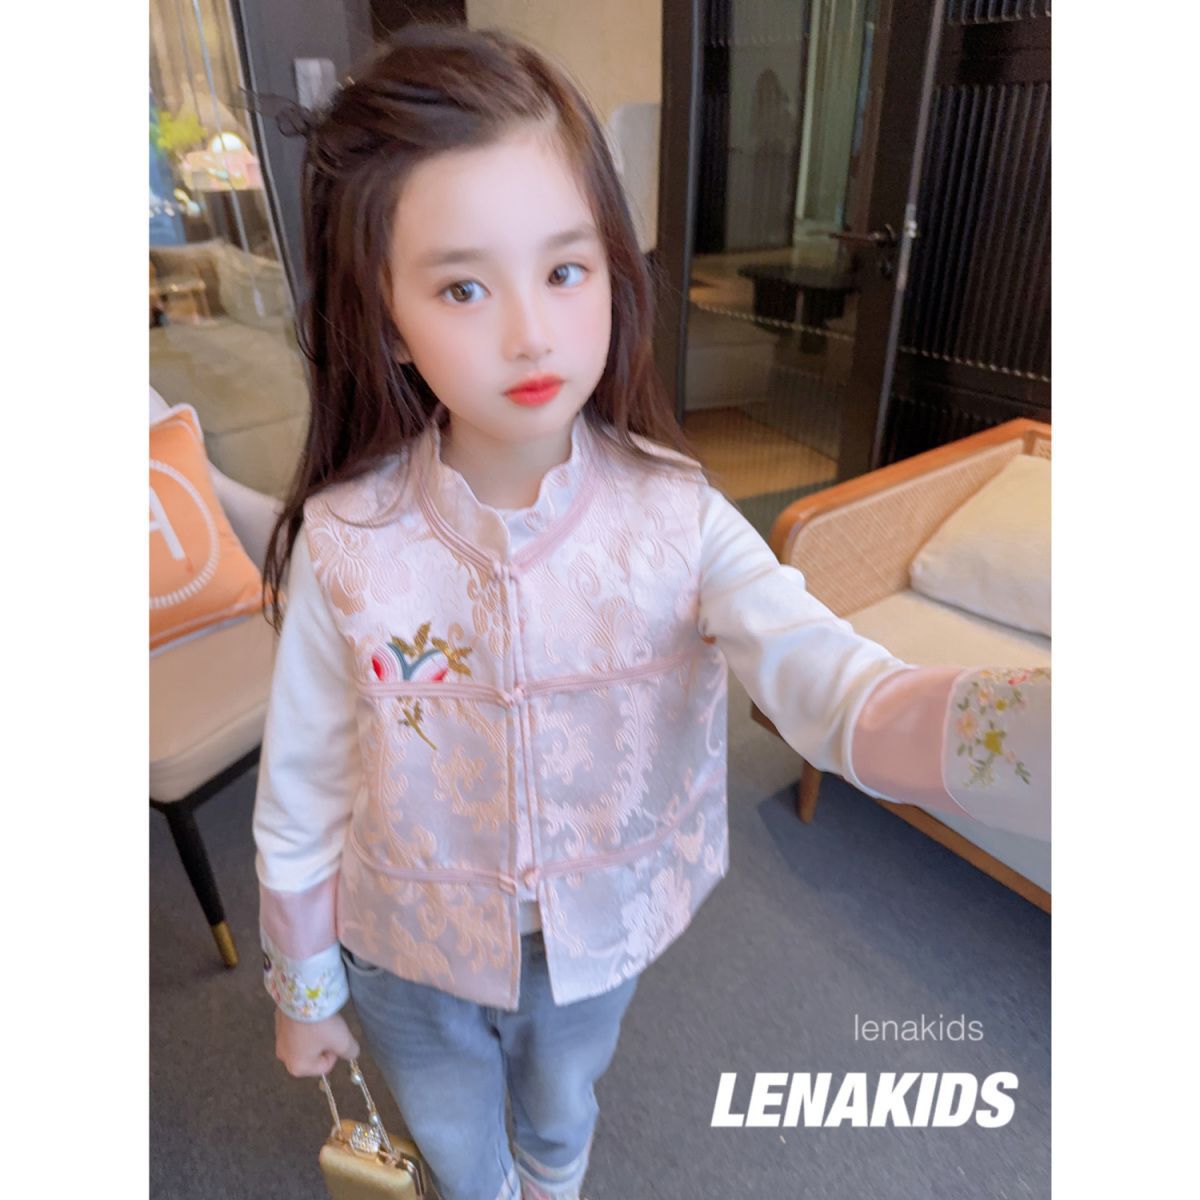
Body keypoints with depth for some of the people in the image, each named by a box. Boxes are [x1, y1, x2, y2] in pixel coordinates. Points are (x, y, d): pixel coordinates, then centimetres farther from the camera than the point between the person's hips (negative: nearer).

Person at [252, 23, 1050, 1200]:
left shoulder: (676, 516, -24)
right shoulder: (345, 544, -25)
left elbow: (842, 694, -36)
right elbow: (300, 797, -12)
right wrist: (302, 987, 2)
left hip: (598, 933, 1)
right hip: (410, 952, 0)